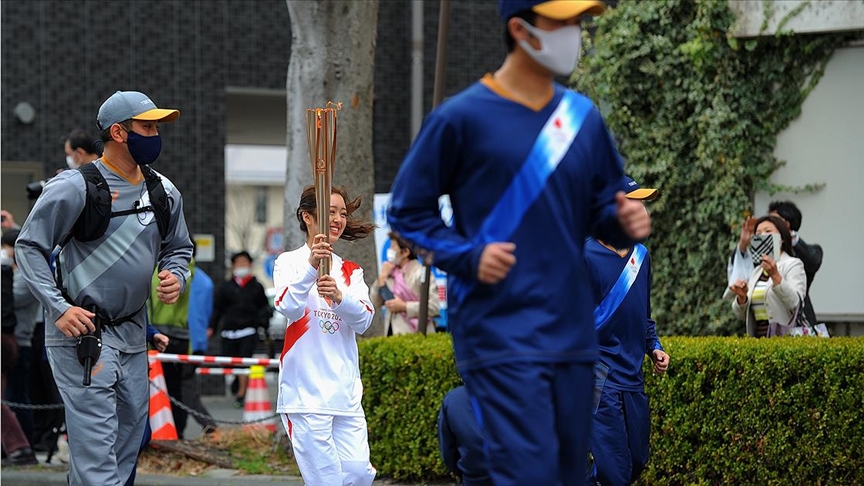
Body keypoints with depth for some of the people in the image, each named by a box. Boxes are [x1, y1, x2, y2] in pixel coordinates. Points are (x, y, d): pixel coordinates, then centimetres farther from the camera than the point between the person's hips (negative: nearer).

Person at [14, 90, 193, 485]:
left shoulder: (164, 192, 8)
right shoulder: (75, 186, -12)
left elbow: (178, 247, 23)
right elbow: (29, 248, -8)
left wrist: (175, 277, 0)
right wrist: (59, 309, -16)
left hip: (132, 333, 7)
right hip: (82, 330, -7)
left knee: (128, 440, 12)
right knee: (96, 442, -14)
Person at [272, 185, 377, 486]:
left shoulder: (351, 271, 16)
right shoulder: (289, 262, 3)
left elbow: (363, 321, 0)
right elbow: (288, 308, -15)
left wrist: (339, 297, -20)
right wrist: (311, 266, -30)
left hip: (346, 391, 5)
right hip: (306, 390, -5)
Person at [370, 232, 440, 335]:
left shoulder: (421, 273, -5)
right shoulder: (391, 273, 15)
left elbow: (433, 307, -13)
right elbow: (376, 303, 15)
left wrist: (404, 306, -12)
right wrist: (382, 277, 5)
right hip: (392, 333, 6)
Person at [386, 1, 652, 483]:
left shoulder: (584, 118, 11)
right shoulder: (462, 118, -5)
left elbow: (605, 204, 18)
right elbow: (409, 212, 1)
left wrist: (625, 220, -5)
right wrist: (467, 257, -14)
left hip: (572, 334, 6)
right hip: (499, 332, -6)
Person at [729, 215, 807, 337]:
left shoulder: (793, 265, 2)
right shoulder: (756, 272, 18)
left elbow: (794, 304, -14)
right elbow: (742, 315, 16)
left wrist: (775, 276, -24)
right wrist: (741, 297, -4)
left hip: (784, 337, -5)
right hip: (757, 337, 5)